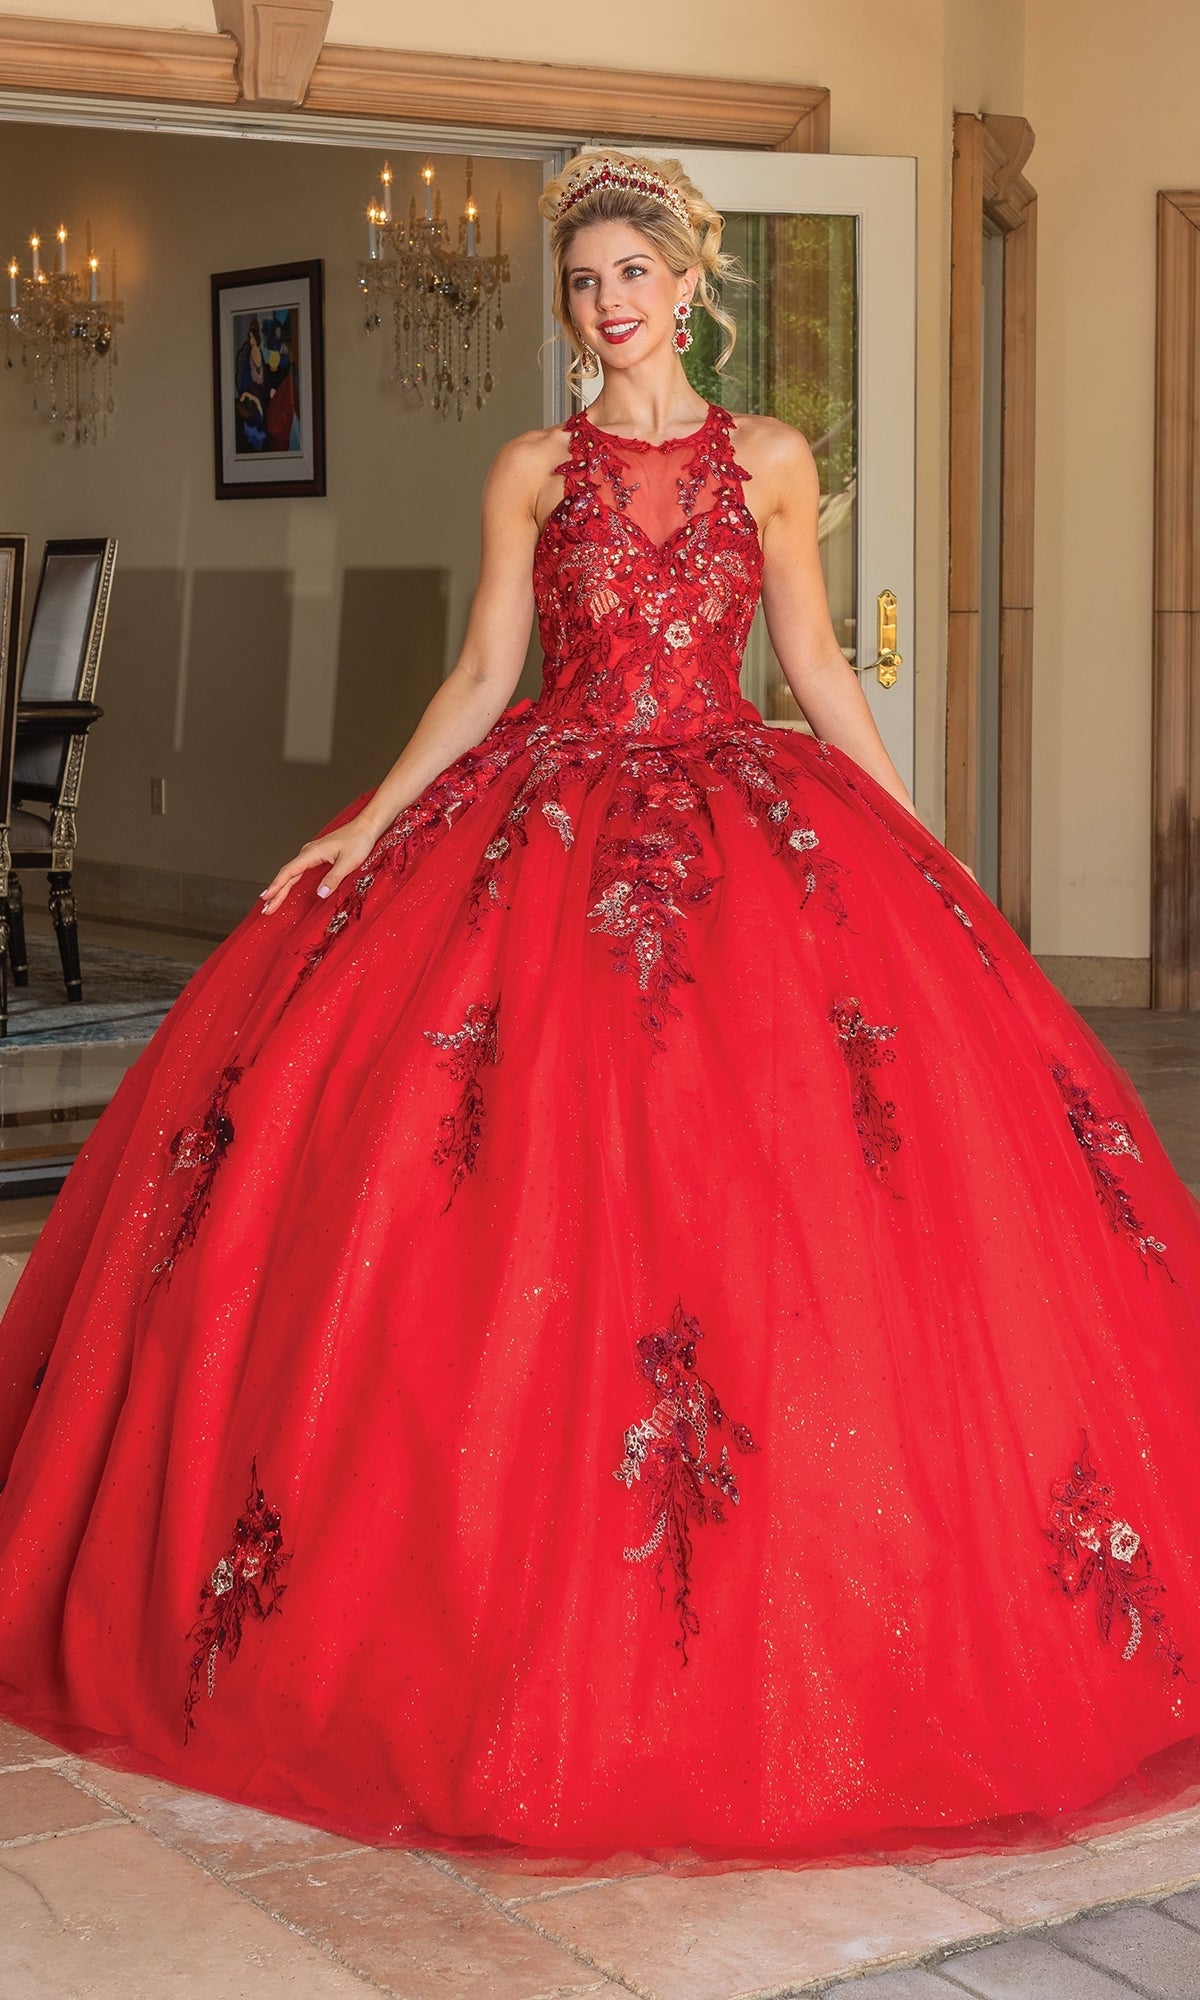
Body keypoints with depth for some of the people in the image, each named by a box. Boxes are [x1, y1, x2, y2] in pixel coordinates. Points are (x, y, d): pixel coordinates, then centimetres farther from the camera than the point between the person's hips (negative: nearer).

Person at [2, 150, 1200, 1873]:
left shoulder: (768, 460, 8)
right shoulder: (532, 472, 8)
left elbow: (819, 668, 9)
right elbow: (484, 677, 5)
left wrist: (927, 856, 5)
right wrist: (365, 828, -4)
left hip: (745, 820, 0)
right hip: (543, 823, 0)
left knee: (757, 1181, -7)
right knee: (539, 1190, -7)